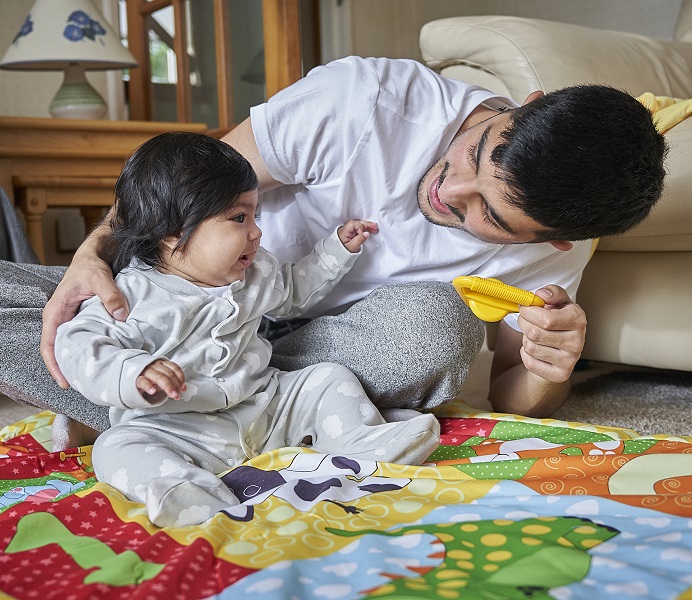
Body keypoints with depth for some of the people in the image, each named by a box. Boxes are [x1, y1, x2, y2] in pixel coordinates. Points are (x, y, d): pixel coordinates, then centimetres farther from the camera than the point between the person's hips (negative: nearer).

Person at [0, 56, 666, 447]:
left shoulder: (556, 250, -16)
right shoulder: (364, 99, -26)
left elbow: (509, 395, -5)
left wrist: (547, 377, -29)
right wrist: (94, 251, -30)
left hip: (330, 346, 2)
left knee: (436, 324, -35)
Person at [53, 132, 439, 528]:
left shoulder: (256, 271, 8)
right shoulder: (134, 295, -13)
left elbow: (294, 290, 28)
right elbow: (78, 346, -20)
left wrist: (339, 248, 20)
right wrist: (134, 374, -40)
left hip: (265, 405, 5)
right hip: (177, 430, -5)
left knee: (329, 379, 1)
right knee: (118, 449, -31)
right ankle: (207, 502, -52)